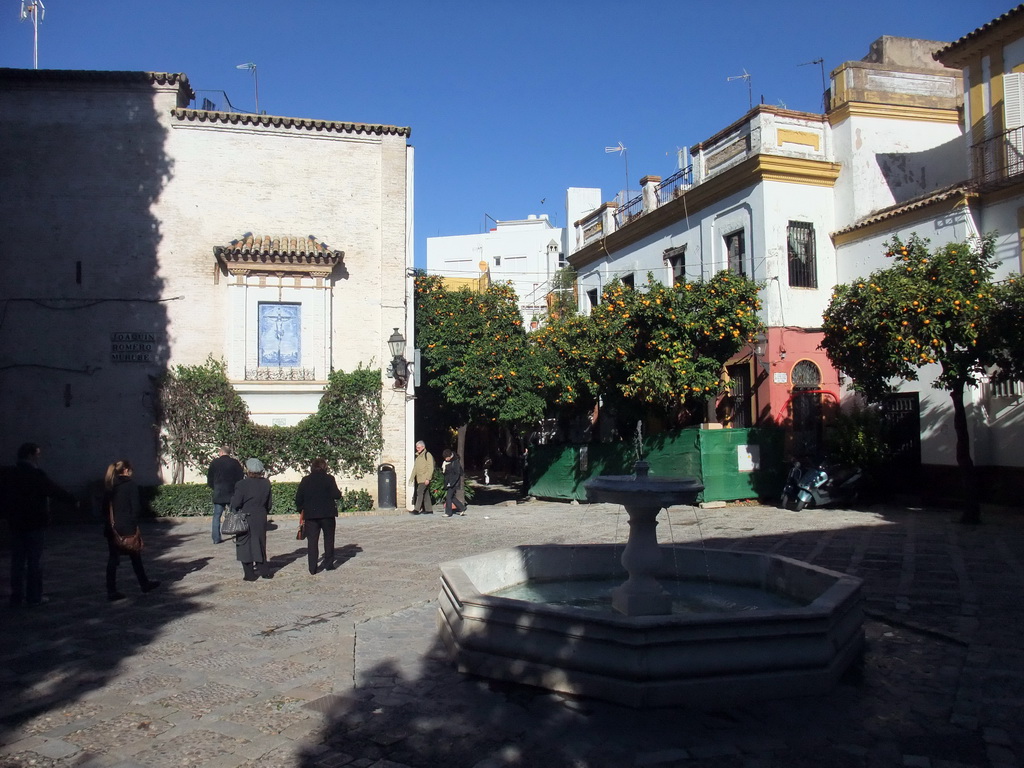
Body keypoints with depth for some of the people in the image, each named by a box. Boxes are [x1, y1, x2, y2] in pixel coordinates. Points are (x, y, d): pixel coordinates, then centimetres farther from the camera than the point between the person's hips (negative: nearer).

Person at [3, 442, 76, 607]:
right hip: (35, 524, -6)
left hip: (16, 523, 6)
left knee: (18, 561, 9)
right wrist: (74, 500, 0)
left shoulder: (9, 474, 5)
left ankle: (17, 596, 12)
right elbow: (55, 490, -12)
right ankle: (34, 596, 5)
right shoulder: (36, 475, -14)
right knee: (35, 561, 2)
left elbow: (5, 498, 12)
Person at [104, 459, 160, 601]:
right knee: (135, 556, 11)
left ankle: (111, 591, 3)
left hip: (111, 527, 5)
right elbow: (135, 506, -12)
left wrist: (111, 520, 12)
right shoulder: (130, 484, -9)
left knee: (112, 559, 6)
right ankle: (144, 584, 22)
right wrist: (134, 523, -3)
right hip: (127, 527, -4)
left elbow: (105, 504, 8)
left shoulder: (110, 485, 7)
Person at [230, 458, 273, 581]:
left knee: (245, 545, 6)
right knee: (259, 544, 17)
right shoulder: (266, 483, -1)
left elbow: (235, 504, -14)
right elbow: (269, 503, 5)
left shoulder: (242, 484, -15)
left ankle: (249, 574, 8)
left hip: (245, 519, -4)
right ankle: (264, 570, 19)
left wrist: (233, 496, 5)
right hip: (261, 518, 4)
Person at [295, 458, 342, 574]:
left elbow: (298, 498, 5)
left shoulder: (305, 480, 4)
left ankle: (312, 569, 2)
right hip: (327, 514, -2)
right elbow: (336, 495, -12)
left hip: (310, 515, 2)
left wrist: (301, 512, 15)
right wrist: (339, 494, 10)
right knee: (328, 539, 13)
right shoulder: (329, 478, -6)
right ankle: (328, 564, 14)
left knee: (312, 541, 4)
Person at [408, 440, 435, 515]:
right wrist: (411, 477, 17)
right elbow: (415, 468, 22)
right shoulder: (418, 456, 17)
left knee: (420, 492, -14)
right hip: (419, 478, 8)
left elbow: (430, 468, -14)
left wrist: (428, 478, -20)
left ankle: (417, 510, -14)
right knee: (425, 493, 11)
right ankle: (428, 510, 15)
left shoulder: (427, 455, -9)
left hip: (425, 479, -8)